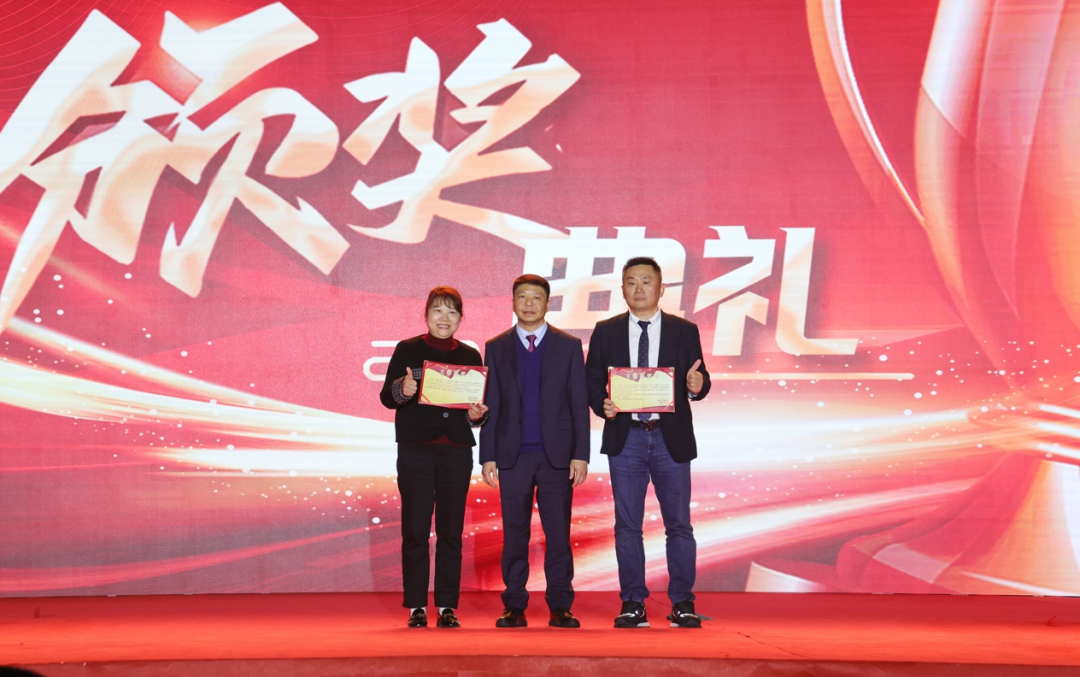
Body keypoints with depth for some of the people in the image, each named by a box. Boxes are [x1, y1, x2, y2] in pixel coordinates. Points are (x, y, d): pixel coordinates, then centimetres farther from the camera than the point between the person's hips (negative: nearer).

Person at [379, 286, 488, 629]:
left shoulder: (470, 356, 10)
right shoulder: (407, 350, 3)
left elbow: (481, 406, 13)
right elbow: (386, 397, 0)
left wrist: (477, 414, -9)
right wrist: (401, 390, -21)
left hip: (457, 450, 2)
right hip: (415, 449, -2)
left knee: (451, 529, 2)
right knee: (415, 529, -1)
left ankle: (447, 606, 8)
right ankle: (416, 606, 7)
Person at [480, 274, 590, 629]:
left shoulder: (569, 346, 7)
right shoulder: (496, 348, 10)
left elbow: (579, 404, 5)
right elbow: (490, 406, 8)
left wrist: (580, 455, -3)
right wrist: (488, 456, 1)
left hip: (556, 454, -1)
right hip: (513, 455, 1)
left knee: (558, 534, 0)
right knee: (514, 534, 3)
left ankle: (560, 606, 7)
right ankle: (514, 607, 10)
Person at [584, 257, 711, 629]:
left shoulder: (684, 331, 7)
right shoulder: (606, 332, 8)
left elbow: (699, 381, 4)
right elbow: (592, 380, 7)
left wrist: (697, 385, -19)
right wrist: (602, 404, -12)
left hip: (671, 437, -1)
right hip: (625, 437, 1)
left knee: (678, 524, 2)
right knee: (627, 525, 3)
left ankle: (683, 603, 9)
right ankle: (632, 604, 10)